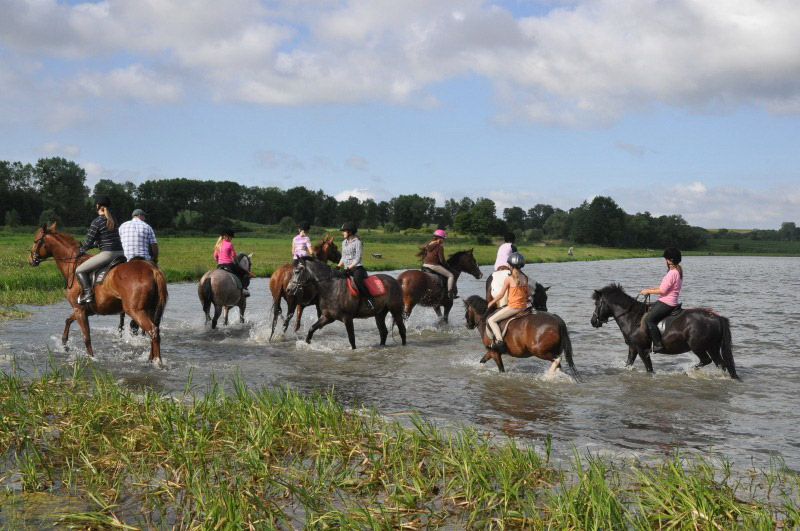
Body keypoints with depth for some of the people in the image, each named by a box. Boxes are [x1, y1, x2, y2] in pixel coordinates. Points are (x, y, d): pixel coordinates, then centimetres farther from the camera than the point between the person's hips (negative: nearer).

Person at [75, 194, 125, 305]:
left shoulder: (97, 221, -9)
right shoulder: (113, 219, 14)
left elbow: (89, 240, -5)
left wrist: (81, 251, 11)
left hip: (107, 253, -8)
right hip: (119, 253, 8)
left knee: (79, 270, 0)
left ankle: (88, 294, -13)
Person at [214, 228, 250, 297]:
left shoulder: (218, 245, 13)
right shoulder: (230, 244, -8)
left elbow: (215, 257, 15)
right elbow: (233, 256, -10)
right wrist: (237, 264, 3)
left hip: (219, 266, 7)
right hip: (229, 265, -7)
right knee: (245, 273, 3)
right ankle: (244, 287, -15)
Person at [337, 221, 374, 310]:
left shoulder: (357, 242, -7)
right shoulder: (344, 243, 16)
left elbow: (357, 259, -14)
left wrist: (349, 268, -23)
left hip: (357, 268, -8)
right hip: (347, 269, 8)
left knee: (357, 279, -37)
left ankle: (369, 299, -32)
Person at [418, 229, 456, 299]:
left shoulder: (429, 244, 12)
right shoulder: (440, 247, -14)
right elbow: (442, 260, -15)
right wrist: (446, 264, 4)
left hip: (425, 264, 9)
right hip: (433, 265, -9)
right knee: (451, 275, -3)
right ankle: (450, 293, -10)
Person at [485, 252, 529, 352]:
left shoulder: (509, 278, -11)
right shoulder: (525, 277, 5)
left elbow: (501, 294, -7)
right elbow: (528, 294, 10)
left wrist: (491, 303, 7)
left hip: (513, 307, -7)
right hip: (524, 306, 7)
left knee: (491, 320, 0)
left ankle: (499, 341, -15)